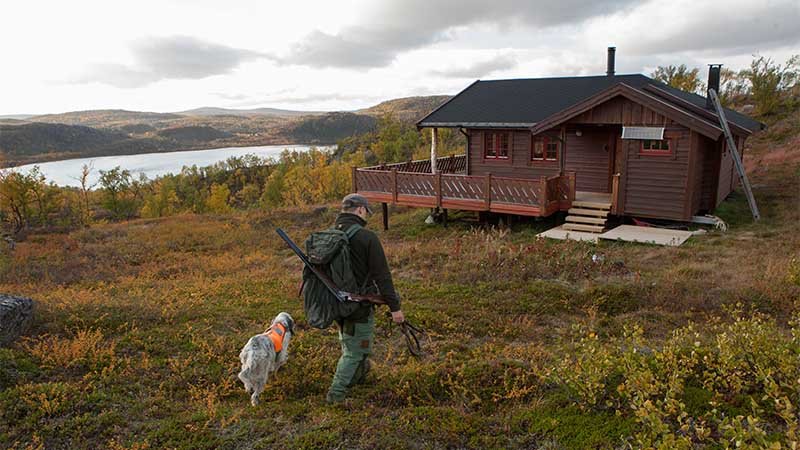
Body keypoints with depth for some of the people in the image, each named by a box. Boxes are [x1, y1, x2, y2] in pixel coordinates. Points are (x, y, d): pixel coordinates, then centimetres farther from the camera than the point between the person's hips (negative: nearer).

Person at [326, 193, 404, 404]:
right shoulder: (367, 237, -19)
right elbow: (382, 276, -18)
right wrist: (395, 307, -14)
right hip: (359, 305, -7)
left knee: (348, 342, 27)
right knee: (355, 349, 8)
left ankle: (358, 374, 46)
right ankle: (337, 392, 8)